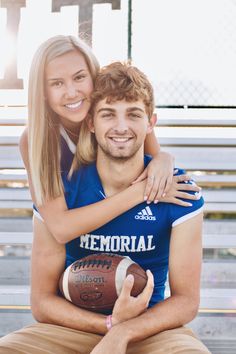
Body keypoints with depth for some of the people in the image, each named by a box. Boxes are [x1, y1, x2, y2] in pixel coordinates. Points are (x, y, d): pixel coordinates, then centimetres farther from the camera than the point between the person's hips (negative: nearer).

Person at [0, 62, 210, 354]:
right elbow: (42, 300, -3)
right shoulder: (59, 191, -6)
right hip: (74, 326, 2)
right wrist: (111, 323, -18)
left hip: (150, 326, -1)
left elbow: (186, 300, -5)